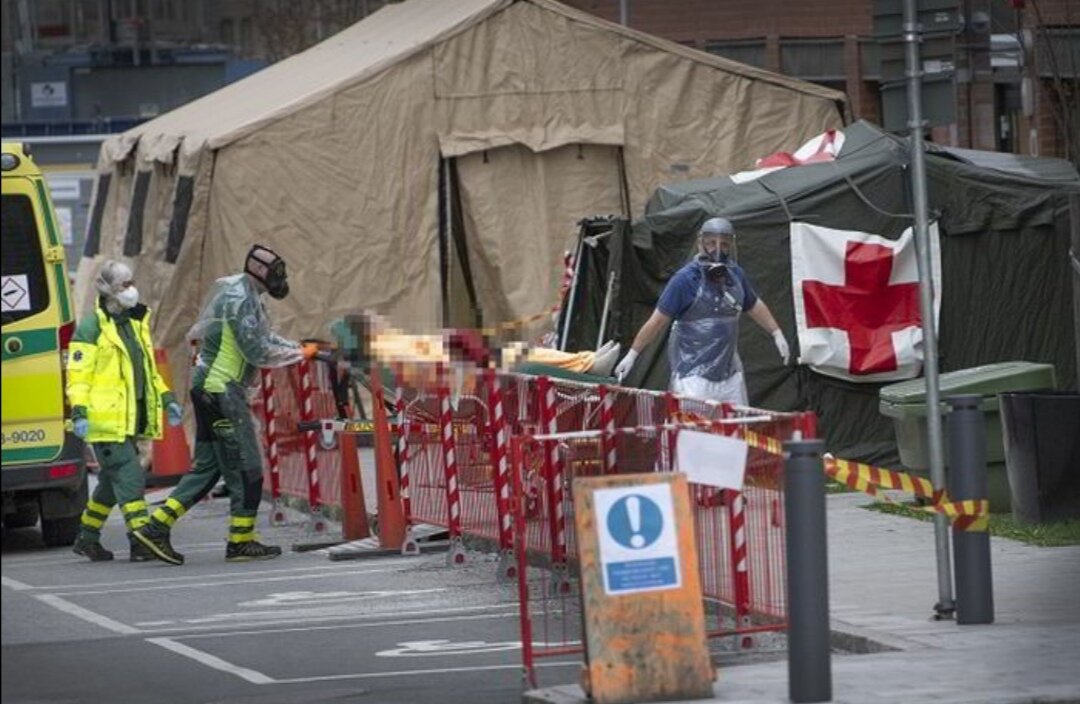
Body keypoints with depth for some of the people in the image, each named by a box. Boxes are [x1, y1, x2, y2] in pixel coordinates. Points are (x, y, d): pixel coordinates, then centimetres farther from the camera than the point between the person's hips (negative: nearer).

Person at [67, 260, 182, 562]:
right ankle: (141, 542, -15)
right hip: (106, 420, -8)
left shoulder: (136, 323, 18)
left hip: (129, 420, 8)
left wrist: (166, 398, 18)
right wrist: (79, 412, -20)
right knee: (129, 477, -13)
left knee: (112, 481, 14)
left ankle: (87, 537, 26)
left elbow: (148, 369, 27)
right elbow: (78, 374, -11)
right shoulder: (91, 327, -7)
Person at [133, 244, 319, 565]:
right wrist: (300, 355, -7)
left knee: (207, 466, 12)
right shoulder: (240, 300, -16)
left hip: (208, 390, 10)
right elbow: (258, 352, -19)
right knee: (246, 467, -3)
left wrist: (300, 348, 11)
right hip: (222, 391, -10)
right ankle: (241, 541, 3)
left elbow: (263, 337, 23)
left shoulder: (246, 295, 16)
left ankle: (157, 527, 7)